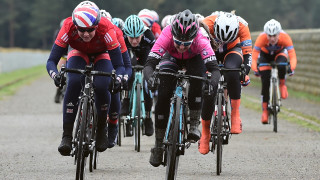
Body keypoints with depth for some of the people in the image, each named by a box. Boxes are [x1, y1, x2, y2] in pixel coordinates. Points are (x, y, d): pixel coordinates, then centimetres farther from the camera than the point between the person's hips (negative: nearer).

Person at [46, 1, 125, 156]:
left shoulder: (106, 29, -38)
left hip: (102, 55, -1)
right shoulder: (68, 28, -35)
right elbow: (51, 60, -32)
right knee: (74, 82, -30)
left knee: (101, 86, -28)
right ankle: (67, 135, -24)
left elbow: (119, 65, -35)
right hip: (79, 54, 1)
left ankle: (101, 129, 0)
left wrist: (118, 78, -56)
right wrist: (55, 75, -53)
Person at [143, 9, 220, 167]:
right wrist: (150, 77, -66)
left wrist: (212, 82, -67)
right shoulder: (166, 36, -40)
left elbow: (214, 68, -46)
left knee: (197, 81, -33)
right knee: (163, 95, -15)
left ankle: (194, 125, -19)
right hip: (172, 58, 1)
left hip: (194, 59, -1)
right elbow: (149, 64, -45)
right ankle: (158, 145, -3)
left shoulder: (200, 40, -41)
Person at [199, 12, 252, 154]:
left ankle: (235, 114, -27)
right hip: (211, 51, 0)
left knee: (231, 70, -36)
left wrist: (246, 73, -35)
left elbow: (247, 53, -25)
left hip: (232, 50, 0)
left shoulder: (242, 26, -32)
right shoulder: (207, 25, -35)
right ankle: (205, 133, 9)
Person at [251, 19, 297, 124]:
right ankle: (265, 110, 5)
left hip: (280, 53, 0)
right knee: (265, 83, -9)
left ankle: (282, 84, -5)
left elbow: (292, 56, -39)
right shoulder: (261, 38, -37)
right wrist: (255, 70, -53)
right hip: (265, 55, 0)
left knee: (281, 66, -35)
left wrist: (291, 68, -56)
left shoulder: (285, 37, -36)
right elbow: (254, 57, -37)